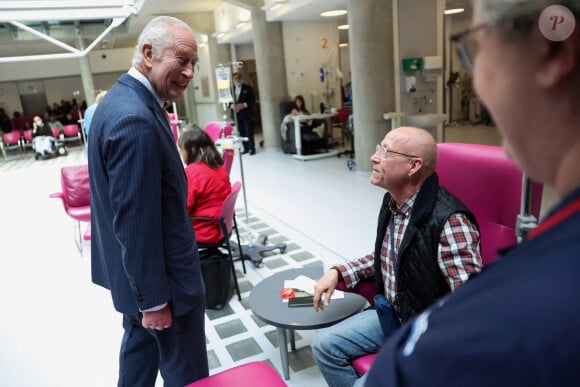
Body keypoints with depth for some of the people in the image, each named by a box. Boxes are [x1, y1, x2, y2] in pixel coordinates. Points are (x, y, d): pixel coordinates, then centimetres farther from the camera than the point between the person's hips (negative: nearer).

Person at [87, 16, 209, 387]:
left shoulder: (120, 99, 5)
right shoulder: (136, 119, -28)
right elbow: (135, 222, -27)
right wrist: (153, 298, -18)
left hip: (133, 270, 10)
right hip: (161, 275, -10)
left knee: (141, 347, 27)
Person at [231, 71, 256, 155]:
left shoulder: (247, 88, 2)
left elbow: (252, 99, -2)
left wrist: (244, 105, -15)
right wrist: (232, 106, -10)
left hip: (246, 113, -3)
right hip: (237, 113, 3)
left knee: (249, 131, -2)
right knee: (241, 132, 4)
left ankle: (252, 148, 6)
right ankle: (246, 148, 12)